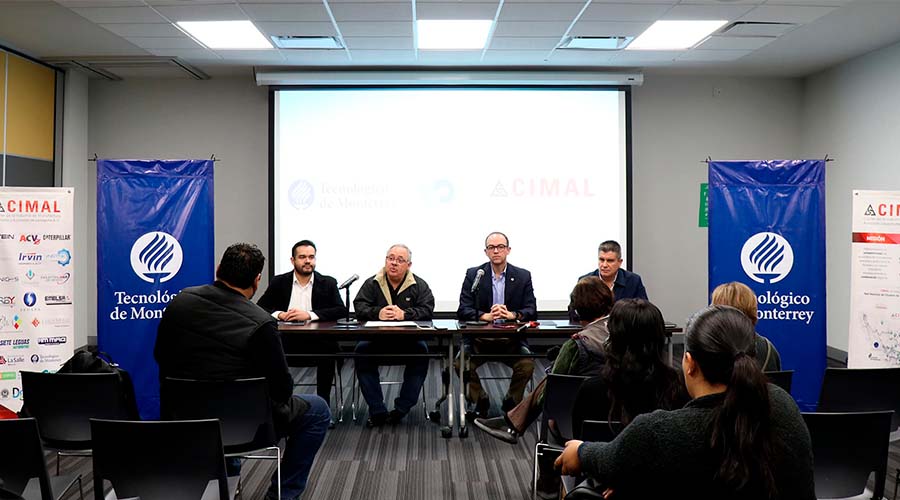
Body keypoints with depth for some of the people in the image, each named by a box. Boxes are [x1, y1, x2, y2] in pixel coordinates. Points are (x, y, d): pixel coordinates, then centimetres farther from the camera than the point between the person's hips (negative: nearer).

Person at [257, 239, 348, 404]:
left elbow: (341, 310, -5)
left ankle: (323, 400, -19)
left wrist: (309, 315, -17)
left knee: (330, 348, -33)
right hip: (287, 340, 1)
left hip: (316, 341, -1)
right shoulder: (279, 282, 12)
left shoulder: (328, 283, 9)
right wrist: (279, 314, -15)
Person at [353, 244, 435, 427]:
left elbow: (427, 310, -8)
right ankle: (377, 411, -22)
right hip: (376, 337, 1)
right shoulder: (372, 284, 7)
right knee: (361, 351, -28)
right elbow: (359, 307, -4)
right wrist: (378, 313, -25)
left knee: (421, 352, -30)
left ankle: (401, 409, -20)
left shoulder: (419, 286, 5)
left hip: (409, 338, 0)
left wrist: (404, 314, -25)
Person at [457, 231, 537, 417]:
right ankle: (480, 401, 2)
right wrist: (485, 316, -25)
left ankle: (512, 401, 3)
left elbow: (532, 310, -3)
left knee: (527, 364, -26)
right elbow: (463, 310, -6)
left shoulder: (523, 276, 5)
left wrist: (512, 315, -24)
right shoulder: (473, 274, 3)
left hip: (511, 339, 0)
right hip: (479, 338, 0)